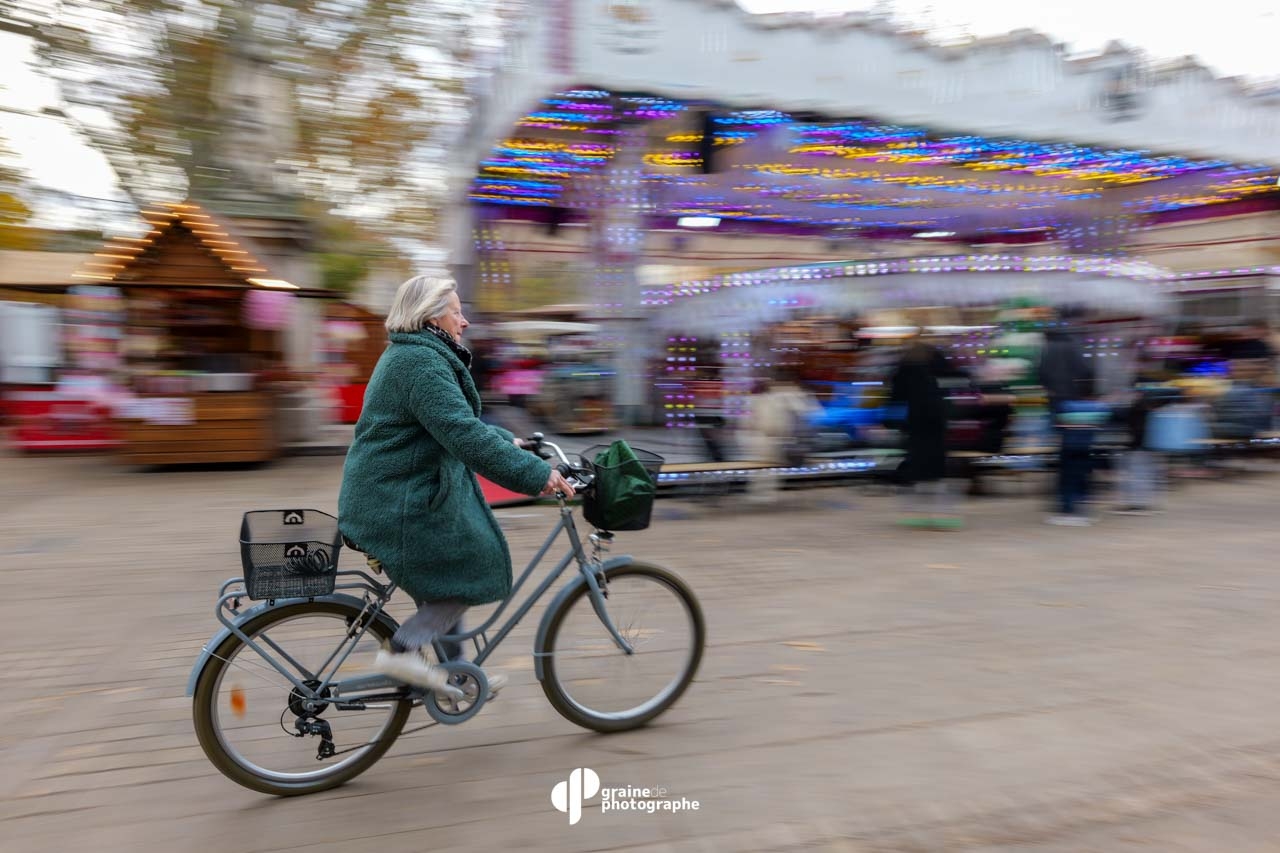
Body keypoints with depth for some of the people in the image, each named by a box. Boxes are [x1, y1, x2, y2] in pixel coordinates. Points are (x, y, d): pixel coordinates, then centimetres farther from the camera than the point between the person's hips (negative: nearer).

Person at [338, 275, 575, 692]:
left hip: (396, 495, 11)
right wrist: (534, 473, -29)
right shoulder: (422, 363, -20)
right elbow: (464, 435, -29)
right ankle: (403, 650, -3)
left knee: (446, 580, 19)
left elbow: (459, 421, 24)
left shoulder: (408, 356, 16)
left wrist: (508, 441, 17)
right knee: (479, 568, -4)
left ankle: (454, 673, 30)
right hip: (401, 504, -11)